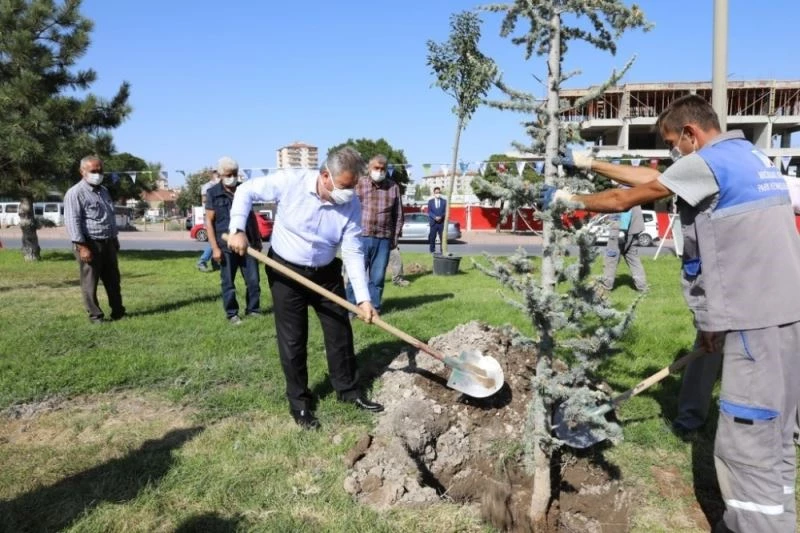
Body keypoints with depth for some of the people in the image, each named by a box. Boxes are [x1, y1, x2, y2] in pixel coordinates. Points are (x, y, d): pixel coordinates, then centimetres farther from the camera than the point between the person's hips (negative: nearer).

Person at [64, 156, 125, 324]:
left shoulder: (103, 191, 16)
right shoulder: (75, 193, -10)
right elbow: (72, 221, -17)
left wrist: (115, 239, 23)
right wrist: (81, 246, -22)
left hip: (107, 243, 8)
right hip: (90, 244, -8)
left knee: (113, 280, 13)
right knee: (90, 282, 1)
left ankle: (117, 312, 23)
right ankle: (95, 316, 8)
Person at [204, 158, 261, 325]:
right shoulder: (213, 193, -2)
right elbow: (209, 221, -4)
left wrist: (257, 240, 14)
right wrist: (215, 248, -10)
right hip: (226, 246, -3)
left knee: (254, 280, 6)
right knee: (228, 283, 6)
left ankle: (253, 310, 20)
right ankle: (232, 314, 18)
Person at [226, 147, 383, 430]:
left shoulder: (351, 205, -14)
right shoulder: (289, 181, -21)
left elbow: (353, 252, -13)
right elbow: (246, 191, -8)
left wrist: (363, 297, -19)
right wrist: (237, 229, -19)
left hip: (327, 274, 3)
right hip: (285, 271, -3)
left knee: (340, 332, 10)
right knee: (292, 339, 4)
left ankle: (348, 389, 29)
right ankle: (299, 401, 20)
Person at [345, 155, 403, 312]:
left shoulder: (393, 187, 7)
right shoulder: (359, 184, 1)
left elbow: (398, 215, 11)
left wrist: (395, 237, 8)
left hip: (383, 240, 2)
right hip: (360, 237, -2)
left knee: (377, 277, 8)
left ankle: (374, 308, 19)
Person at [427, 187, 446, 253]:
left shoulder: (444, 201, 9)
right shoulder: (430, 201, 10)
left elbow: (446, 211, 4)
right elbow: (429, 212, 2)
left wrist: (441, 217, -14)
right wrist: (435, 217, -15)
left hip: (442, 222, 0)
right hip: (433, 222, 0)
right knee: (432, 237, -1)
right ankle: (432, 251, 6)